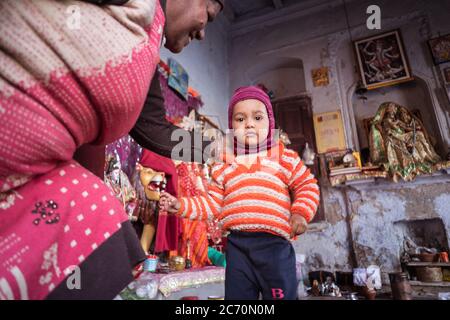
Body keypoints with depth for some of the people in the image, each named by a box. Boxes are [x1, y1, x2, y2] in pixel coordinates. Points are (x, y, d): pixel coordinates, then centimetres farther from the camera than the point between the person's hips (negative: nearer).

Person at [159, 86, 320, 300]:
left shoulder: (284, 157, 3)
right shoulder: (224, 165, 9)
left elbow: (307, 185, 8)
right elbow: (212, 203, 9)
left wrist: (301, 212, -7)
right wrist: (181, 205, -1)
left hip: (274, 243, -2)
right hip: (237, 245, 3)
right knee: (237, 295, 15)